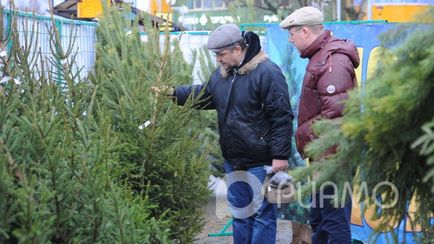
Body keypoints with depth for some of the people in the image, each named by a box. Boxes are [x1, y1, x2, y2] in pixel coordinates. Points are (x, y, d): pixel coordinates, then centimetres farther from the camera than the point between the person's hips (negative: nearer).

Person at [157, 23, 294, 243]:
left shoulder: (266, 72, -17)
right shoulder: (222, 73, 8)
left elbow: (282, 117, -19)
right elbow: (202, 94, 22)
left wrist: (280, 155, -20)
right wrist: (173, 93, 7)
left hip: (260, 163, -8)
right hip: (233, 160, 8)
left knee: (262, 214, 1)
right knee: (238, 212, 17)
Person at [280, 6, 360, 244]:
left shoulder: (333, 60, -18)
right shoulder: (320, 57, 15)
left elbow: (335, 111, -26)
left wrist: (303, 134, -15)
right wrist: (305, 134, 11)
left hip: (332, 155, -11)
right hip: (324, 155, 11)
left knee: (335, 221, -4)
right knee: (319, 220, 21)